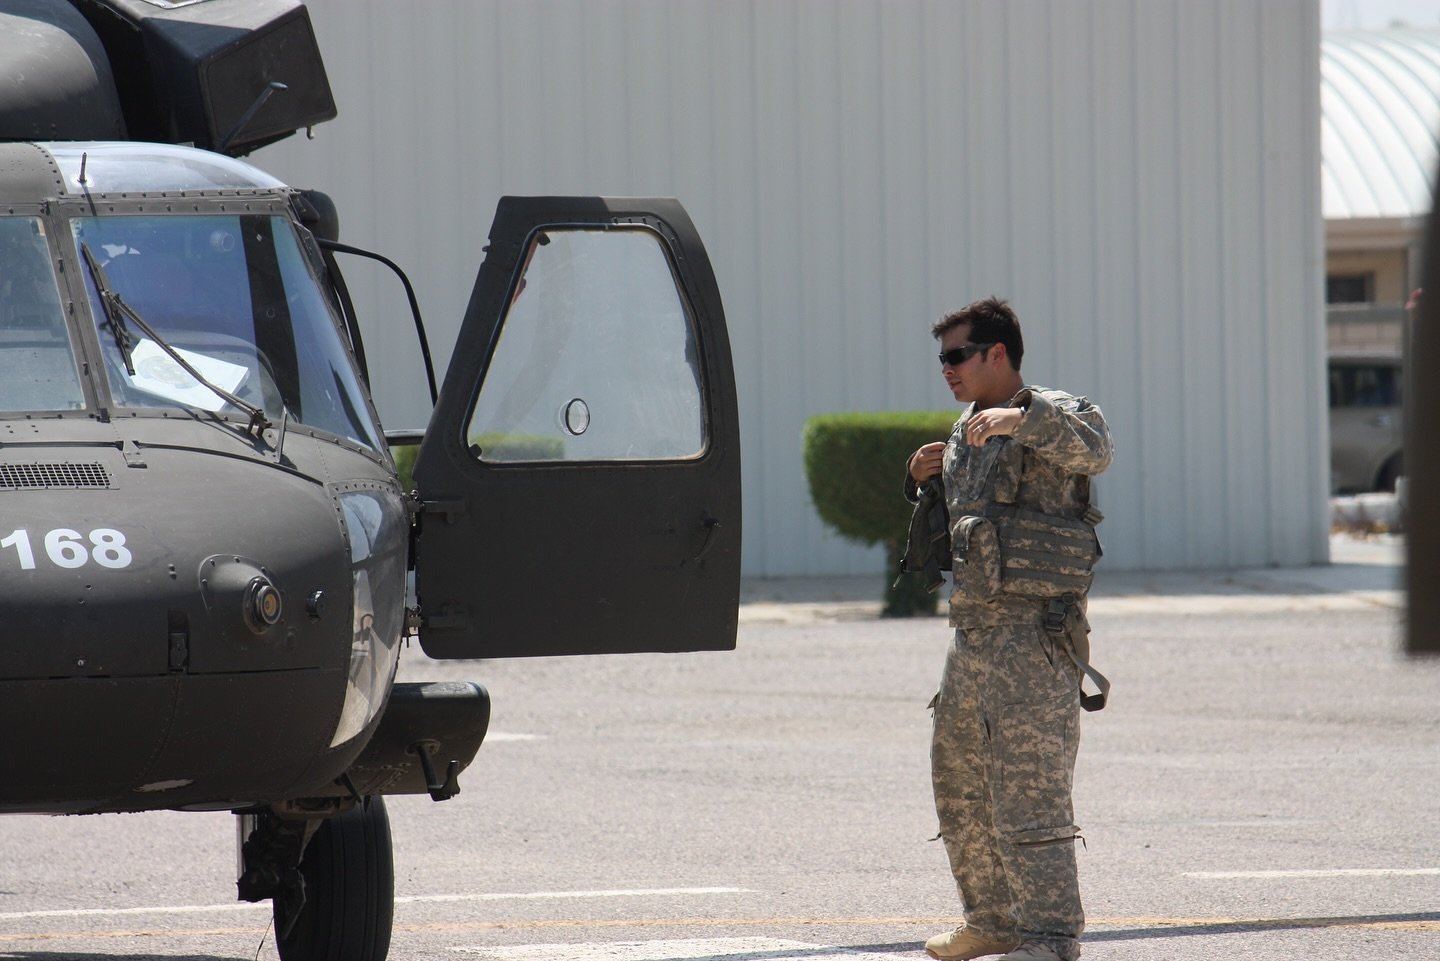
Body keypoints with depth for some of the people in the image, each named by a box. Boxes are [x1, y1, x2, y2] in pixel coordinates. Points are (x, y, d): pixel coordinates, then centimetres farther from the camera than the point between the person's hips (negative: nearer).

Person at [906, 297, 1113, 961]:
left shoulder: (1051, 417, -9)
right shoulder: (968, 428, 17)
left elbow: (1092, 450, -32)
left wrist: (1018, 419, -42)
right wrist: (929, 473, 12)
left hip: (1034, 635, -9)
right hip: (972, 633, 9)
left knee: (1029, 789, -11)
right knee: (958, 783, 16)